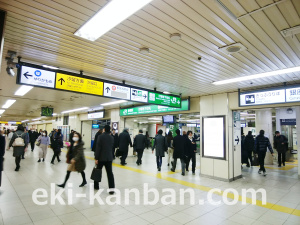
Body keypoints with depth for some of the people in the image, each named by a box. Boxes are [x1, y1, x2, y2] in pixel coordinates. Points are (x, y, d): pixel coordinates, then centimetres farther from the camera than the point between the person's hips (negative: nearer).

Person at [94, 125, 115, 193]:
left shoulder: (101, 136, -10)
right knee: (110, 173, 3)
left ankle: (96, 186, 27)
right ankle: (111, 188, -3)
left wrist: (96, 158, -10)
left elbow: (98, 148, -13)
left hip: (101, 158, -3)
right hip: (109, 158, 4)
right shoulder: (112, 137, 6)